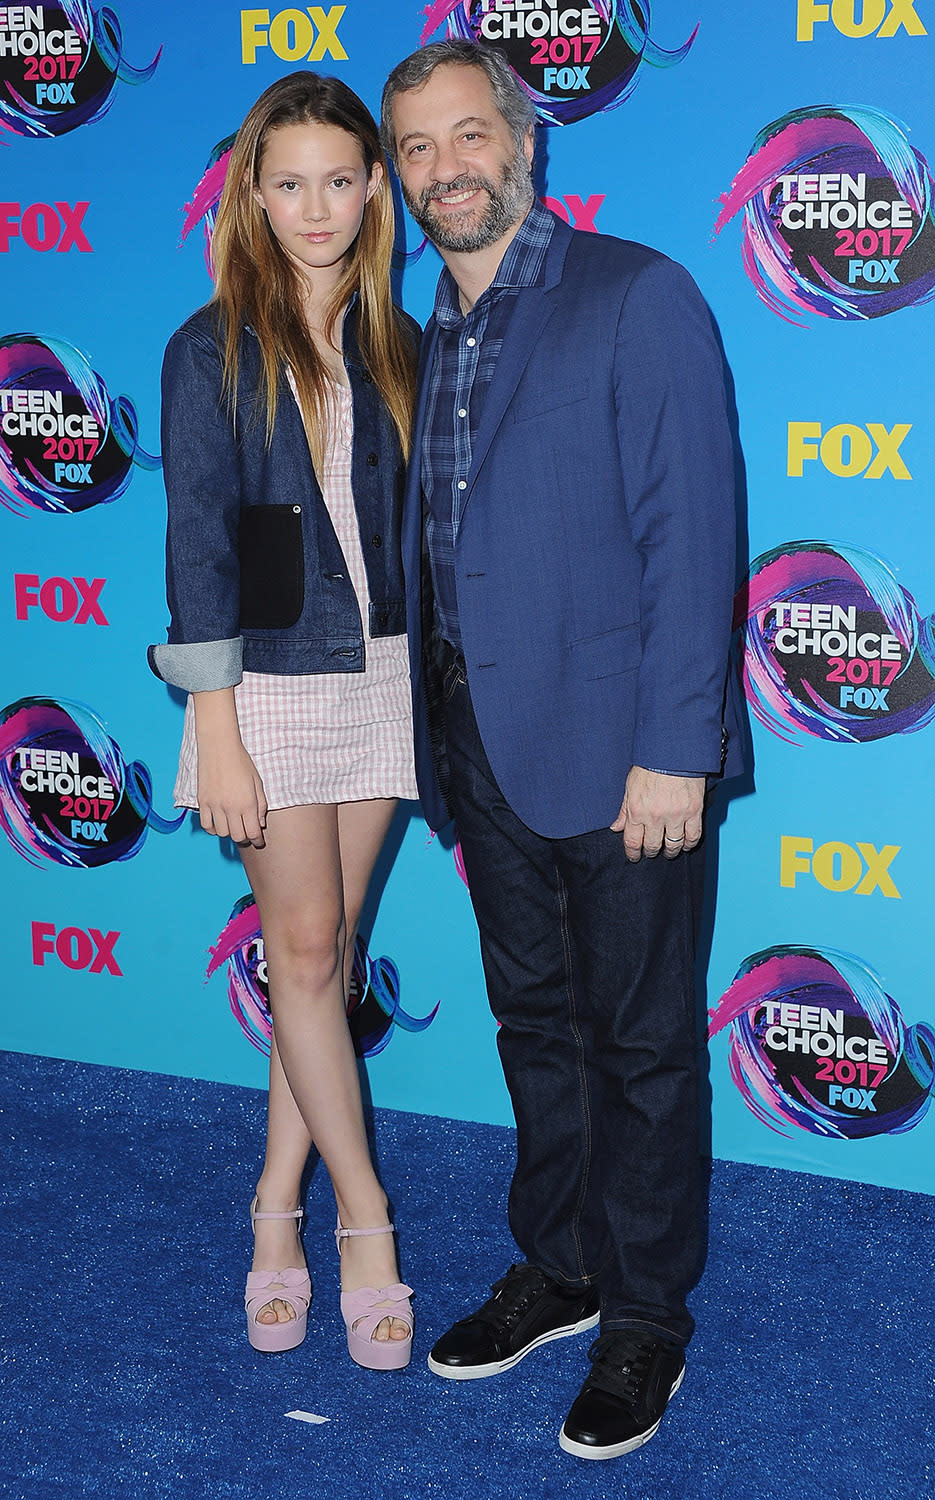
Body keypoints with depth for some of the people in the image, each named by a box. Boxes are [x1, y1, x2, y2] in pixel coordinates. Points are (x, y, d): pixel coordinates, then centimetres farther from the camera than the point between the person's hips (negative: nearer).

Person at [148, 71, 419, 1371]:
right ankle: (366, 1220, 11)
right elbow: (199, 543, -8)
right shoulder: (214, 350, -5)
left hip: (379, 678, 4)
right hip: (269, 680, -4)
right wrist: (219, 737, -12)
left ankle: (278, 1210, 20)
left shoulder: (397, 345, 7)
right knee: (306, 949, 0)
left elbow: (420, 524, 10)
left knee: (324, 957, 8)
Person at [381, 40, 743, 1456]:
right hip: (484, 748, 7)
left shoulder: (639, 297, -9)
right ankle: (558, 1268, 34)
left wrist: (675, 749, -18)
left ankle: (646, 1317, 20)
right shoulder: (434, 338, 13)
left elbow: (691, 535, -14)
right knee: (536, 1022, 18)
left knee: (639, 1040, 6)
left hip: (616, 752, -6)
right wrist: (439, 734, 9)